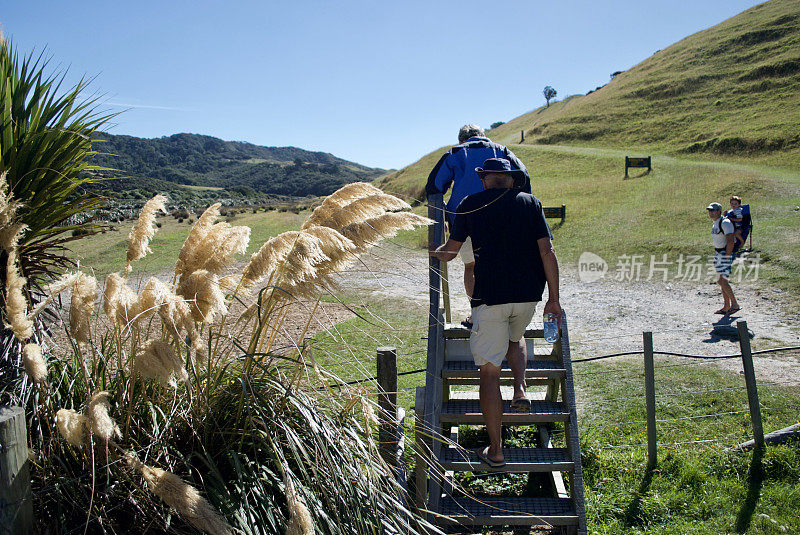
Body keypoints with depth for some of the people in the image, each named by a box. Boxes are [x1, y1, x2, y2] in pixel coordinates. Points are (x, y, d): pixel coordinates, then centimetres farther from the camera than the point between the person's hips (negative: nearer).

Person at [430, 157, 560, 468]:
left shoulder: (470, 205, 6)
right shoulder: (529, 203, 8)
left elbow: (451, 251, 14)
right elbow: (547, 251, 0)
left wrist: (435, 253, 37)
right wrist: (553, 299, 4)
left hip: (489, 296, -3)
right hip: (528, 294, 3)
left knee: (489, 371, 4)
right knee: (515, 337, 35)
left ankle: (495, 450, 8)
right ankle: (520, 390, 13)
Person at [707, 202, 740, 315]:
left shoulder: (725, 223, -16)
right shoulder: (714, 223, 14)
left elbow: (730, 242, -22)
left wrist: (726, 256, -21)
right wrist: (716, 254, 17)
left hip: (726, 253, -10)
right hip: (718, 253, 10)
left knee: (722, 281, -13)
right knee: (722, 281, 9)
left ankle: (735, 304, -4)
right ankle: (726, 306, 14)